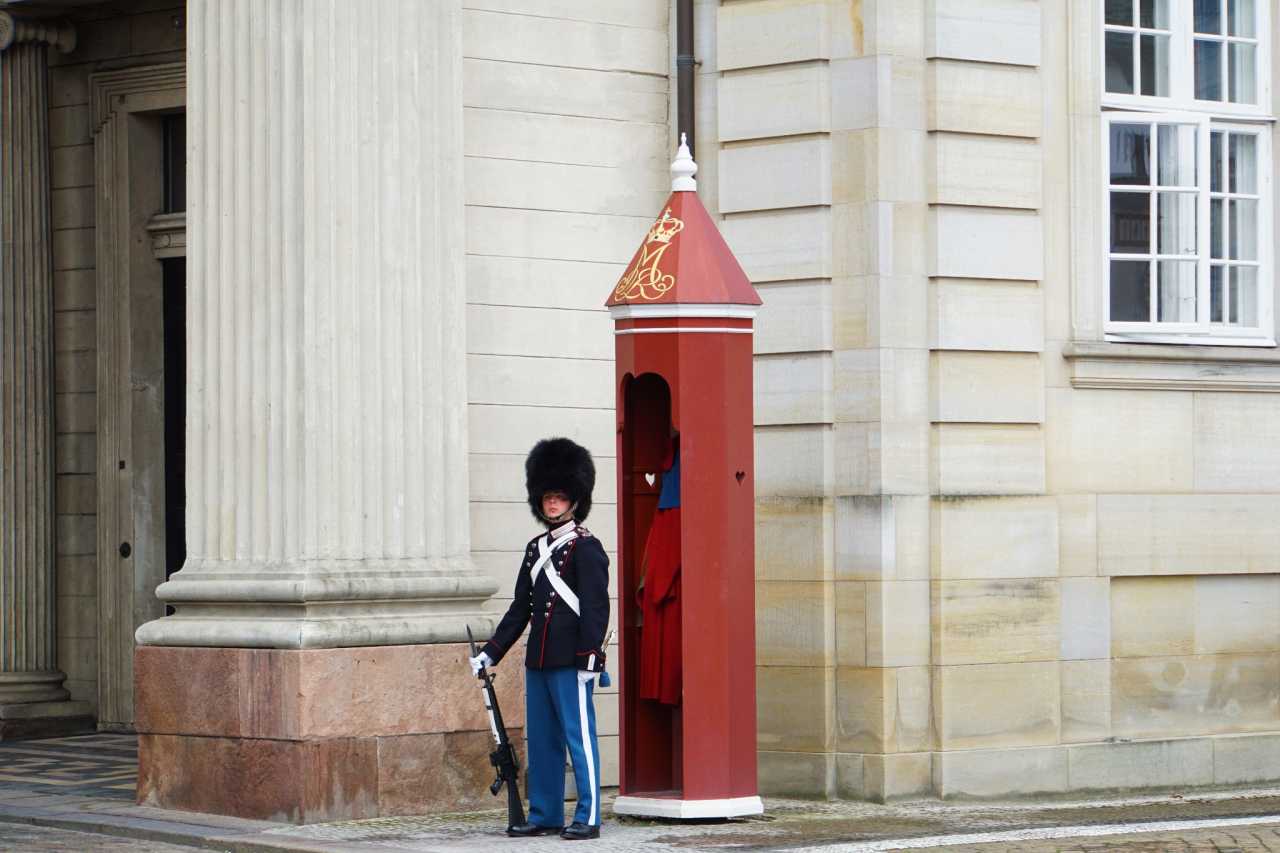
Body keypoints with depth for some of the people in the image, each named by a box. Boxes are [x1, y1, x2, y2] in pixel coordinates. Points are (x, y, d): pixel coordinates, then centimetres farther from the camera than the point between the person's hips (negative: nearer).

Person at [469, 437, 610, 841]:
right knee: (541, 740, 10)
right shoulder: (536, 549, 16)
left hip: (571, 660, -8)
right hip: (538, 657, 8)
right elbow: (520, 608, 19)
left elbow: (595, 606, -12)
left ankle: (588, 818, -2)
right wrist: (490, 652, 16)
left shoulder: (586, 547, -6)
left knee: (579, 736, -5)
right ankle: (545, 815, 17)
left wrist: (590, 655, -20)